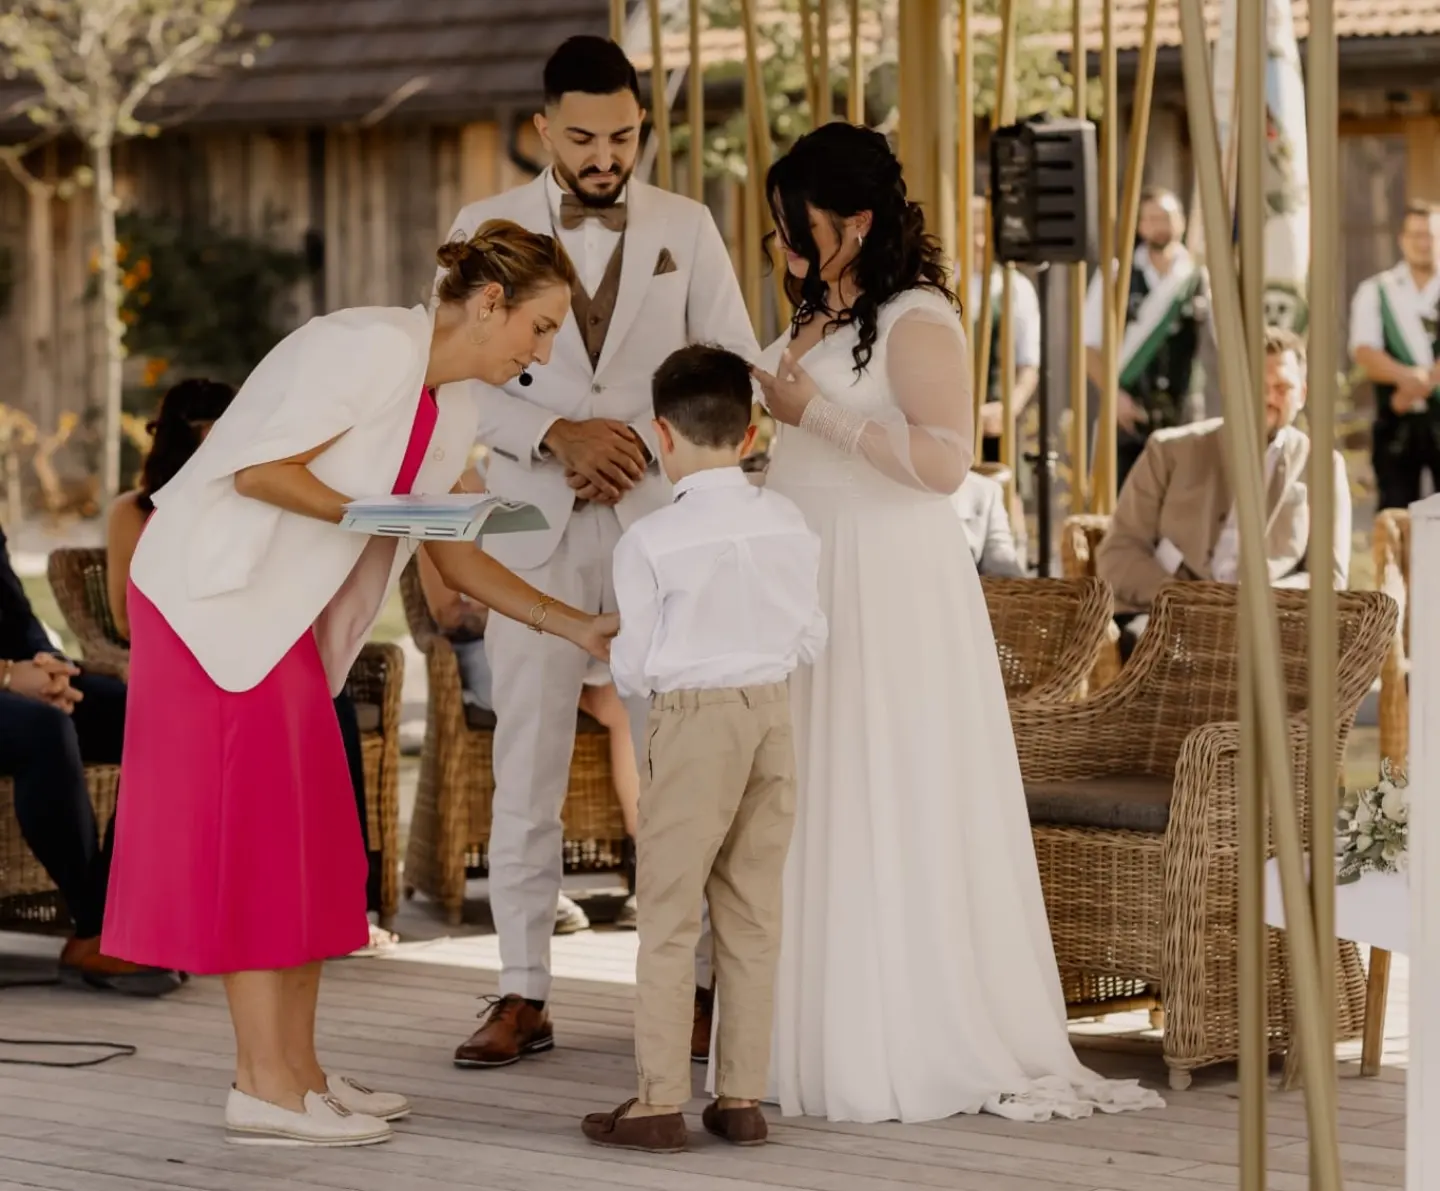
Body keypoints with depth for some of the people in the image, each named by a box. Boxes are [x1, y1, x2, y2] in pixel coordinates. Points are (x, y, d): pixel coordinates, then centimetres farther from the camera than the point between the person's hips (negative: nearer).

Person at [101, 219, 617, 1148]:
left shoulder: (453, 409, 10)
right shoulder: (376, 347, -18)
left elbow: (455, 558, 14)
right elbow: (258, 470, -20)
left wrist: (575, 628, 8)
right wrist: (384, 516, -24)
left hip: (280, 617, 9)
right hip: (214, 591, -9)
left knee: (305, 838, 9)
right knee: (253, 827, -9)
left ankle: (297, 1071, 13)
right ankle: (265, 1089, -7)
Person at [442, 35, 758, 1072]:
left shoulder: (686, 228, 6)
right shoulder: (488, 227, 4)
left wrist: (643, 446, -9)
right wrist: (559, 436, -16)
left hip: (660, 519, 0)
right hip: (534, 523, 0)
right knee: (527, 764, -1)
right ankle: (524, 995, 4)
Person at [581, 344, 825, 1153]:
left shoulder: (651, 541, -12)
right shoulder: (790, 524, 0)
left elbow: (634, 667, -7)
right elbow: (811, 640, 6)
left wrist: (624, 672, 16)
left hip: (693, 721, -4)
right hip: (774, 713, 5)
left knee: (669, 916, 2)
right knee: (754, 915, 10)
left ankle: (661, 1103, 1)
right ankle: (744, 1096, 12)